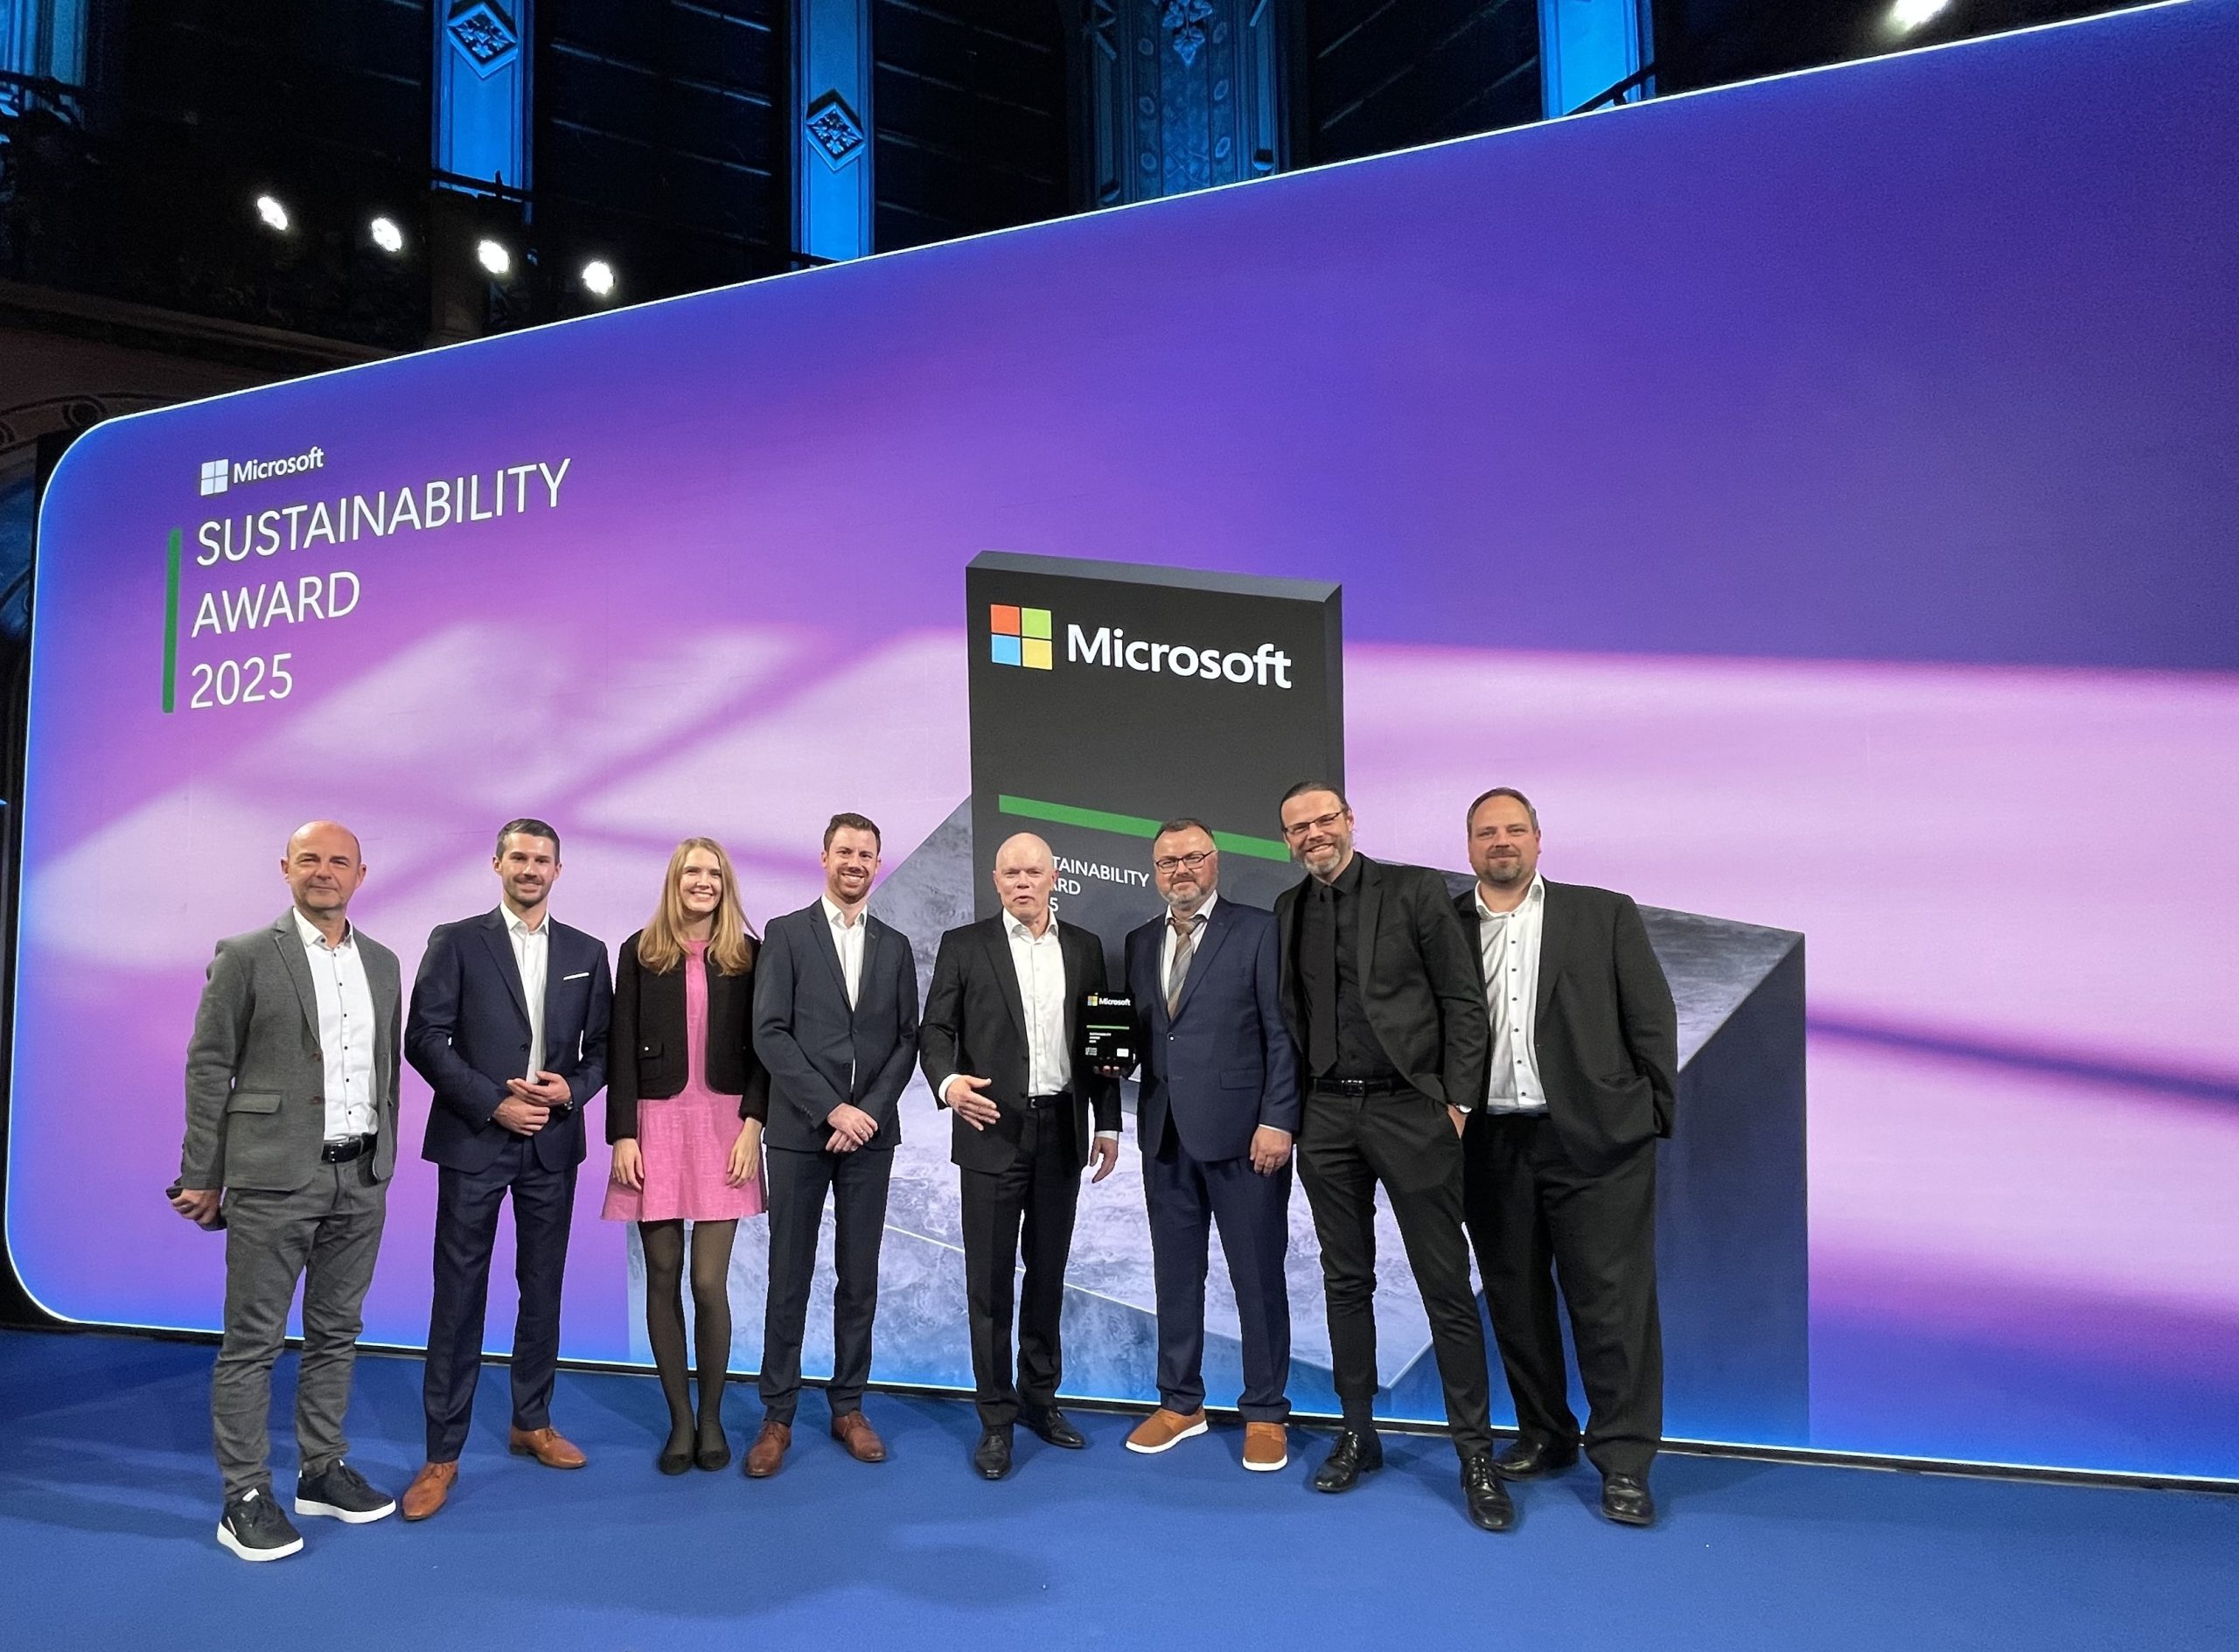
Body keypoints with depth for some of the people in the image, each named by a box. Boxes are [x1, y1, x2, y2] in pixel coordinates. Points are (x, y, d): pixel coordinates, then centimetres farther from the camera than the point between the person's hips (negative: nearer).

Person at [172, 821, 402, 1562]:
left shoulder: (383, 963, 10)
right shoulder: (245, 957, -4)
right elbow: (208, 1070, -4)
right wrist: (201, 1178, -6)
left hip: (361, 1180, 5)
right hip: (274, 1180, -5)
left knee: (336, 1333, 13)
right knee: (253, 1341, 2)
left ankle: (321, 1471, 26)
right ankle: (245, 1498, 12)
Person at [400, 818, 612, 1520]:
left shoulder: (587, 953, 8)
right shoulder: (456, 941, -1)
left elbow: (602, 1047, 10)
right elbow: (424, 1040, -6)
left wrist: (572, 1089, -10)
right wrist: (495, 1104, -13)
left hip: (553, 1143, 3)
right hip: (475, 1140, -3)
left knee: (543, 1289, 12)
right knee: (459, 1295, 0)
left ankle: (531, 1423, 28)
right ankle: (442, 1453, 9)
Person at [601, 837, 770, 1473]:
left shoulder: (748, 954, 5)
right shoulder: (640, 952, 5)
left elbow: (762, 1048, 4)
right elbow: (621, 1049, 3)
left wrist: (753, 1123, -8)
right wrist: (622, 1135, -4)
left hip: (723, 1125, -1)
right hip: (655, 1124, 1)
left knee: (709, 1282, -4)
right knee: (663, 1278, 4)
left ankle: (712, 1418, 14)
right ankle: (679, 1420, 17)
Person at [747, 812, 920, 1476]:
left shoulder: (895, 946, 10)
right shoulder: (786, 933, 0)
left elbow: (907, 1040, 7)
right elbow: (770, 1034, -8)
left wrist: (871, 1110, -7)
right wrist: (831, 1109, -13)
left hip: (871, 1131, 3)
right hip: (801, 1132, -3)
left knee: (860, 1278, 8)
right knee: (789, 1278, 3)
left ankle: (848, 1408, 20)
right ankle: (778, 1415, 14)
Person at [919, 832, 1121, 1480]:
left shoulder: (1085, 947, 8)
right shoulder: (964, 945, 0)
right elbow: (935, 1032, -1)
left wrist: (1107, 1123, 6)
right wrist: (948, 1081, -22)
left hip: (1062, 1130, 3)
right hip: (993, 1130, -3)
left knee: (1048, 1272, 13)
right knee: (990, 1279, 2)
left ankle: (1040, 1397, 27)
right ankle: (997, 1419, 12)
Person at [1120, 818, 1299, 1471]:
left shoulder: (1259, 931, -3)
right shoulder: (1140, 943, 13)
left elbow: (1283, 1034, -7)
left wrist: (1278, 1121, -13)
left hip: (1242, 1132, -5)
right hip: (1165, 1133, 5)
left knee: (1257, 1275, 4)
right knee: (1175, 1272, 13)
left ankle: (1264, 1412, 19)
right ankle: (1180, 1402, 28)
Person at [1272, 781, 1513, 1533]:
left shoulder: (1413, 890, -3)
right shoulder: (1288, 909, 9)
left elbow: (1462, 1001, -3)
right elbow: (1290, 1015, 13)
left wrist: (1458, 1100, -8)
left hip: (1410, 1108, -4)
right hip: (1327, 1113, 4)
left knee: (1446, 1286, 0)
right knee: (1346, 1280, 12)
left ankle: (1475, 1451, 11)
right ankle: (1357, 1432, 25)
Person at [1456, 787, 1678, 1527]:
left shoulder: (1604, 914, 4)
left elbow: (1653, 1019, 4)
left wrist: (1651, 1115, 0)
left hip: (1595, 1139, -2)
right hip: (1492, 1146, 2)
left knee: (1613, 1302, 0)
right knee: (1515, 1299, 12)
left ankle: (1624, 1462, 11)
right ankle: (1545, 1436, 28)